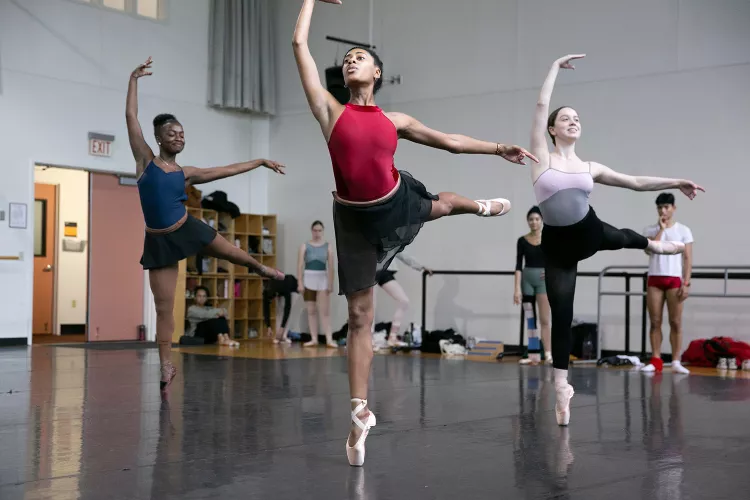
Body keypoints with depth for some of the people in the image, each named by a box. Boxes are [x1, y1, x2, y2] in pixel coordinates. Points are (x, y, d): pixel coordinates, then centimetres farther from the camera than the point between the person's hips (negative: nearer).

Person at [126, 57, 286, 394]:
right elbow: (131, 117, -8)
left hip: (187, 230, 3)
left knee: (235, 255, 18)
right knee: (163, 308, 0)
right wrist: (134, 79, -10)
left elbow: (228, 170, 13)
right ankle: (166, 366, 10)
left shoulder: (186, 173, 4)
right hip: (158, 241, -3)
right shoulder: (146, 161, -4)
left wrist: (261, 161, 19)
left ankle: (261, 269, 55)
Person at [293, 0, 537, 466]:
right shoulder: (331, 109, -7)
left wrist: (498, 148, 11)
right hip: (355, 218, -3)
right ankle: (361, 412, 8)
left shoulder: (394, 120, 1)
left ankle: (482, 206, 76)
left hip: (399, 201, 3)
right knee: (359, 315, 1)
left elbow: (449, 140, 10)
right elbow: (300, 44, -8)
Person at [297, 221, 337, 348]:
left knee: (325, 311, -5)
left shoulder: (327, 246, 2)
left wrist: (330, 283, -4)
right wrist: (300, 283, -7)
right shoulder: (305, 246, 3)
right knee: (311, 311, 6)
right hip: (308, 279, 1)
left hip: (322, 279, -1)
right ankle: (314, 338, 11)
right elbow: (300, 266, -1)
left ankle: (329, 339, -7)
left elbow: (331, 267, 1)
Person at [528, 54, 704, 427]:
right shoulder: (542, 156, -7)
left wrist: (676, 183, 9)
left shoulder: (589, 167, 4)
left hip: (589, 233, 4)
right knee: (561, 316, -2)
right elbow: (542, 105, -10)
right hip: (557, 244, -4)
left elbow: (636, 182, 10)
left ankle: (653, 245, 76)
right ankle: (562, 387, 8)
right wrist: (556, 67, -1)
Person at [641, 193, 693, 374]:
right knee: (655, 322, 1)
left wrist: (686, 283, -8)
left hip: (675, 279, -2)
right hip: (654, 279, 2)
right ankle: (656, 360, 3)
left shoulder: (683, 230, 5)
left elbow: (688, 259, 1)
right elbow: (649, 250, -10)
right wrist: (661, 229, -7)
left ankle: (676, 361, -2)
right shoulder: (650, 230, 8)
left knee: (676, 322, -3)